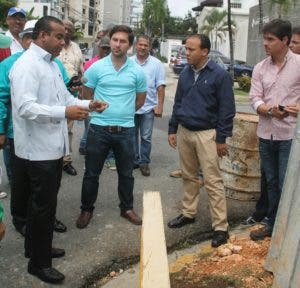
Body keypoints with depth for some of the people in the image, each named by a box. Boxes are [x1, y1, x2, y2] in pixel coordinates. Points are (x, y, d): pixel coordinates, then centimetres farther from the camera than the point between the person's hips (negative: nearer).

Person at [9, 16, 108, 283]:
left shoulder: (52, 63, 13)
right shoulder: (27, 65, -17)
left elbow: (64, 97, 18)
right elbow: (25, 107, -27)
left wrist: (87, 105, 1)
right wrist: (65, 112, -33)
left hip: (53, 147, 9)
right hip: (38, 150, -9)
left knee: (44, 203, 21)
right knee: (43, 206, 2)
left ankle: (37, 246, 39)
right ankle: (39, 262, 18)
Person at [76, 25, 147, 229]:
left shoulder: (137, 71, 0)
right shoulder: (96, 68, -3)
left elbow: (140, 101, 12)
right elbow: (87, 98, 6)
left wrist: (123, 113, 12)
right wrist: (99, 112, 8)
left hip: (126, 130, 1)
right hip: (99, 128, -1)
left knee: (126, 173, 14)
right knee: (92, 173, 10)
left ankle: (127, 208, 32)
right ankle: (87, 209, 27)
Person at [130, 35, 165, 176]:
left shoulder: (156, 64, -3)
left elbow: (160, 87, -4)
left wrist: (160, 106, -10)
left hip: (148, 107, -2)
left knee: (146, 137, 5)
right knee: (132, 136, 13)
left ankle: (144, 162, 17)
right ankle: (134, 160, 26)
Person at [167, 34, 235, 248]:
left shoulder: (220, 75, -10)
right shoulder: (185, 73, 8)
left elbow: (227, 109, -9)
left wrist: (222, 139, -11)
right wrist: (172, 130, 13)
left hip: (206, 134, -6)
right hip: (184, 132, 6)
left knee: (213, 181, -4)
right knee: (189, 177, 16)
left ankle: (221, 226, 3)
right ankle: (188, 213, 31)